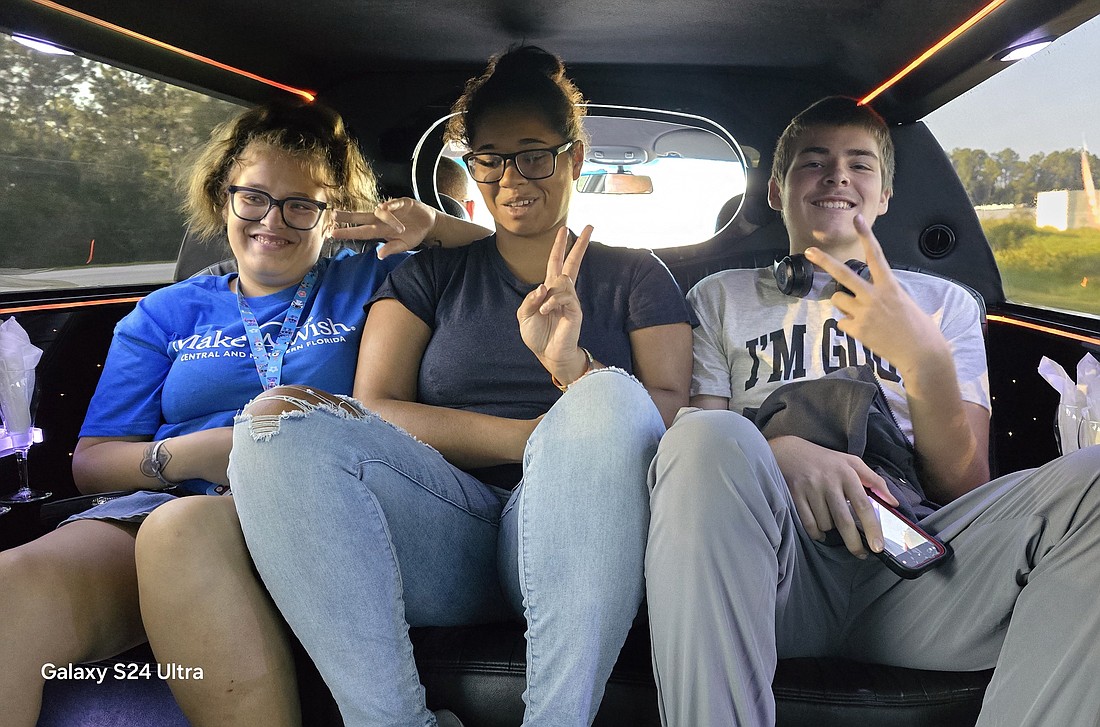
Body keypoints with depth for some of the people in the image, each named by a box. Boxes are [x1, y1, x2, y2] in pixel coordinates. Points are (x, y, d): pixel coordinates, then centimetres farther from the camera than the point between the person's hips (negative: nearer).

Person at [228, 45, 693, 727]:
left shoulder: (635, 275, 17)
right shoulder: (431, 275, 19)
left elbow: (671, 418, 2)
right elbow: (371, 411, 3)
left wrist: (572, 366, -19)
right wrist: (543, 436, -8)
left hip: (572, 543, -1)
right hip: (446, 543, 2)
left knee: (611, 400, -32)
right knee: (279, 420, -23)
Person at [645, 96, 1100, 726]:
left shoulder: (942, 302, 23)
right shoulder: (723, 297, 20)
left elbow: (966, 488, 12)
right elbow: (689, 449, 7)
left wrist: (925, 358, -6)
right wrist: (781, 453, -16)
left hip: (911, 564, 2)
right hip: (779, 560, -1)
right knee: (711, 440, -34)